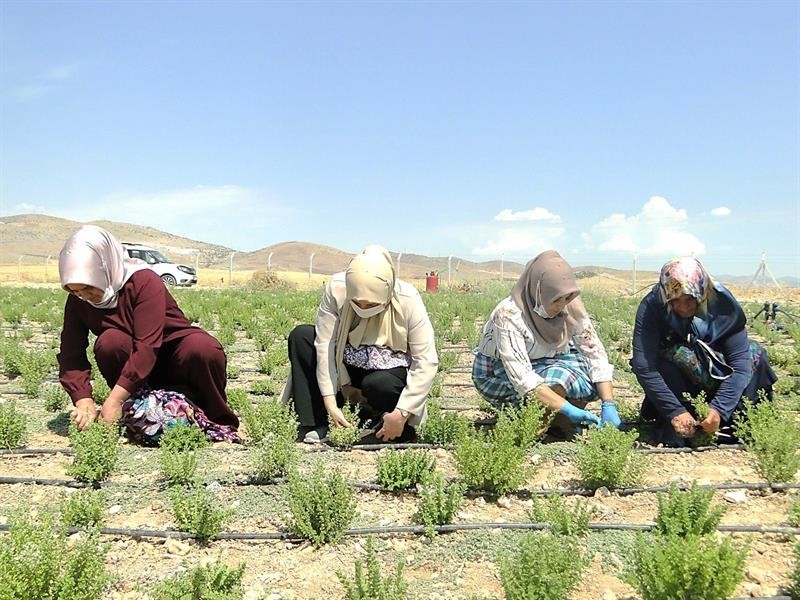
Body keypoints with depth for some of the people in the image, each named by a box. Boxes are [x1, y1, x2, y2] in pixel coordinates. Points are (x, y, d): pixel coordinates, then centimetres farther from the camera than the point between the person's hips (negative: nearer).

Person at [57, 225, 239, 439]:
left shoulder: (144, 281, -25)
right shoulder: (77, 301, -8)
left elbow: (147, 346, -33)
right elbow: (71, 354, -12)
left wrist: (114, 400, -38)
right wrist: (83, 401, -29)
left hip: (171, 353, -3)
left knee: (202, 349, -36)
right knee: (109, 341, -28)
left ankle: (218, 420, -13)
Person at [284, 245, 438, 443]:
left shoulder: (409, 301, -26)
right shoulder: (336, 289, -22)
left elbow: (427, 362, -25)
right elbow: (325, 344, -22)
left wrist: (401, 414, -29)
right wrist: (330, 403, -26)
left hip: (390, 372, -3)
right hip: (348, 368, 4)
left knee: (379, 384, -37)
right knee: (300, 336, -16)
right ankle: (314, 428, -16)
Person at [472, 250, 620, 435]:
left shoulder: (570, 306, -17)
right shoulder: (509, 316, -32)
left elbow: (595, 352, -15)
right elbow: (523, 379, -36)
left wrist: (609, 405, -25)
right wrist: (568, 409, -40)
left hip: (544, 362, 6)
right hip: (498, 373, -6)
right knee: (559, 378, -31)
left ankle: (559, 424, -2)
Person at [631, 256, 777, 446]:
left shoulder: (722, 303, -22)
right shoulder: (651, 306, -27)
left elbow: (739, 362, -25)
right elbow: (643, 366, -33)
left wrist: (719, 409, -35)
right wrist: (675, 411, -37)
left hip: (717, 371, 3)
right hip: (672, 375, -2)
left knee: (755, 355, -21)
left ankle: (733, 430, -13)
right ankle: (671, 434, -24)